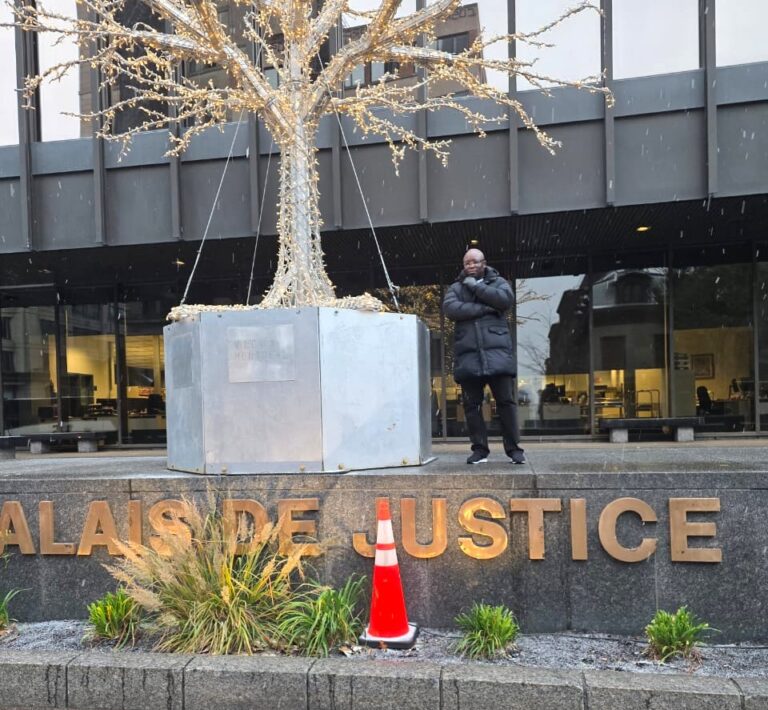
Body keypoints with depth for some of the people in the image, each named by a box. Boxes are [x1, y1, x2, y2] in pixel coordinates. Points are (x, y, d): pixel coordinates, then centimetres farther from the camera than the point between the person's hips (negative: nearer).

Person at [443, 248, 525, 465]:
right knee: (471, 404, 3)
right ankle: (480, 449, 12)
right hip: (468, 354, 2)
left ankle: (513, 448, 7)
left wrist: (476, 286, -5)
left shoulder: (498, 282, 13)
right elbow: (450, 308, -6)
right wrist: (485, 308, -11)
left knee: (506, 401, -1)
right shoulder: (456, 288, 15)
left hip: (497, 352, -1)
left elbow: (506, 299, -9)